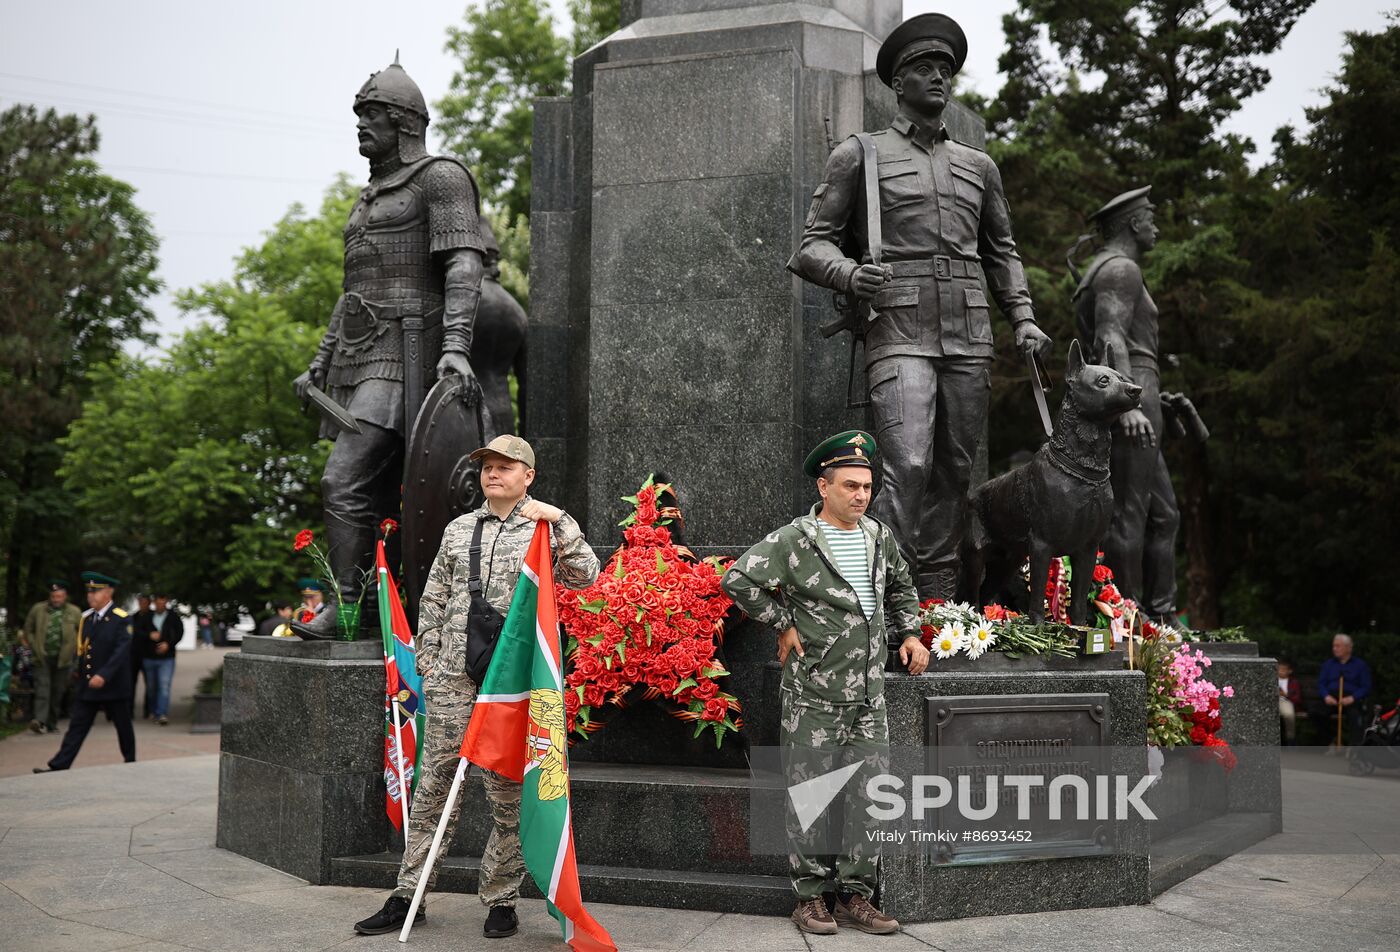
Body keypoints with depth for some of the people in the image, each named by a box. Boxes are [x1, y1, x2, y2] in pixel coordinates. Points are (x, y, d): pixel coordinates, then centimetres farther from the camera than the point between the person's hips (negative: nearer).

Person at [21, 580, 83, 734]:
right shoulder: (38, 609, 2)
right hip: (42, 658, -1)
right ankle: (40, 721, -23)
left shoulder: (74, 612, 1)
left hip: (63, 658, 1)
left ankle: (51, 723, 18)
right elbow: (28, 630, 12)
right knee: (42, 689, -13)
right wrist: (34, 646, 2)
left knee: (57, 692, 8)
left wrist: (73, 649, 1)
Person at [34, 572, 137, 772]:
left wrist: (104, 675, -30)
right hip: (88, 685, 5)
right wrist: (80, 672, 14)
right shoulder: (86, 617, 8)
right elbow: (82, 649, 16)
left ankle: (131, 762, 25)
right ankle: (59, 766, 0)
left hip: (114, 685, -5)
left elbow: (122, 650, -22)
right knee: (77, 726, 2)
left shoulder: (121, 619, -13)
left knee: (123, 726, 9)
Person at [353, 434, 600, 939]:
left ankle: (500, 900, 14)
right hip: (453, 677, 3)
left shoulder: (545, 532, 4)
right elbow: (433, 600, 17)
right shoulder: (459, 529, 14)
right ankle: (407, 896, 14)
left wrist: (560, 520, -17)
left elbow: (585, 576, -10)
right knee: (433, 787, 5)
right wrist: (427, 662, 12)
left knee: (508, 794, 3)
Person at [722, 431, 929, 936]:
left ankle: (856, 895, 20)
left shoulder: (880, 536, 9)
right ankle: (810, 896, 16)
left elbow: (901, 588, 27)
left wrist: (909, 634, 14)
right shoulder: (795, 540, -11)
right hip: (814, 695, -5)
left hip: (869, 695, 6)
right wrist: (783, 625, -13)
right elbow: (739, 578, -17)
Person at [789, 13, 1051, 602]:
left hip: (970, 338, 5)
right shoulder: (860, 155, 9)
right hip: (899, 336, -5)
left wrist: (1023, 317, 14)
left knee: (954, 475, 3)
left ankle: (938, 611, 9)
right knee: (907, 466, -20)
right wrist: (850, 273, -17)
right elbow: (813, 245, 5)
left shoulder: (979, 167, 21)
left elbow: (1001, 251, 29)